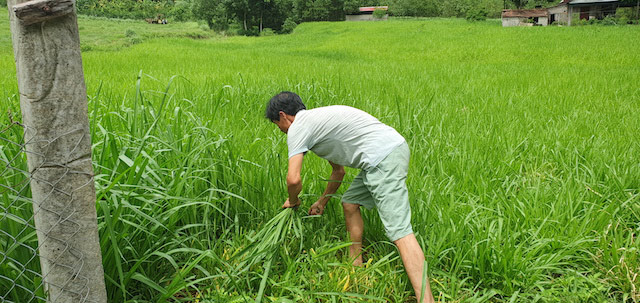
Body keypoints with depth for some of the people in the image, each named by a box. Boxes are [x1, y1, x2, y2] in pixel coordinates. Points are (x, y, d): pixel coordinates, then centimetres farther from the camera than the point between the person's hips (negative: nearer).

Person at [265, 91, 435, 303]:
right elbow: (338, 170, 35)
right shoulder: (316, 121, 28)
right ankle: (356, 266, 29)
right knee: (350, 204, 22)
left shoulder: (297, 127, -1)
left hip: (383, 157, -10)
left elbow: (293, 179, -11)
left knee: (399, 230, -16)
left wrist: (293, 201, 12)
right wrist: (322, 202, 43)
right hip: (389, 151, 10)